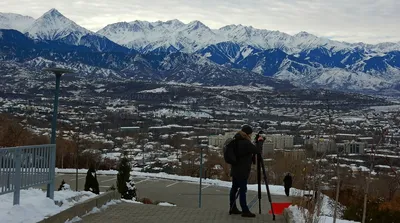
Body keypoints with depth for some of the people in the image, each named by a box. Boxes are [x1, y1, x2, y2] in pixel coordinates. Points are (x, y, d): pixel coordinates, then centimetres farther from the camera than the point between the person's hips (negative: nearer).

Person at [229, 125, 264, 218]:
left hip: (235, 169, 9)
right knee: (242, 190, -7)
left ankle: (233, 208, 20)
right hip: (242, 171, -9)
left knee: (234, 188, 13)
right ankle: (245, 211, -4)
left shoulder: (237, 140, 9)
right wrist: (260, 141, -5)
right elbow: (257, 150, -18)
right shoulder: (245, 143, -20)